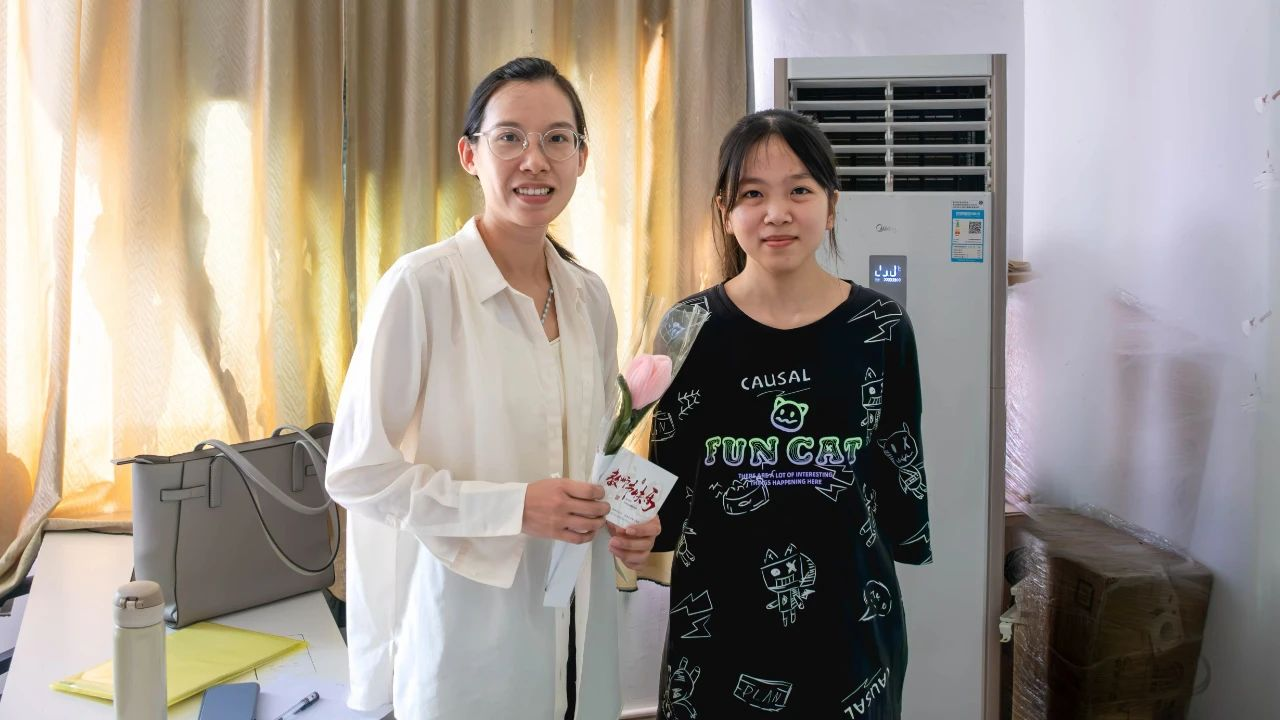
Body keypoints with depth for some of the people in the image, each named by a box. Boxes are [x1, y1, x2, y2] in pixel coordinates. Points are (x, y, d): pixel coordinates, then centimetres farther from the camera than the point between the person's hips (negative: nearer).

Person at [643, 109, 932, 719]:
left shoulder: (880, 328, -5)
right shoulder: (693, 327, -5)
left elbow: (901, 470, 4)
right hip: (719, 625, 0)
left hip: (851, 622, 1)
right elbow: (669, 483, 2)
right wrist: (642, 532, -13)